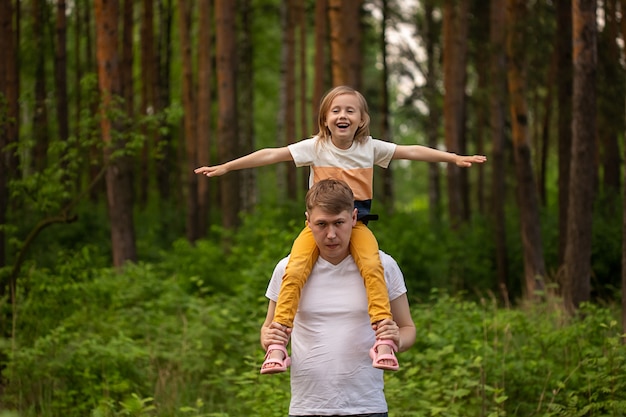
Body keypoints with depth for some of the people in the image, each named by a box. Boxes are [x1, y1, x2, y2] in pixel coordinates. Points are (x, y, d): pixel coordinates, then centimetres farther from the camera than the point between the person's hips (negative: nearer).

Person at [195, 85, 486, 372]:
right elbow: (272, 155, -5)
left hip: (356, 222, 1)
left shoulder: (370, 147, 5)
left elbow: (411, 151, 9)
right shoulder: (315, 147, 1)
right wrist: (225, 167, -9)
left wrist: (454, 158, 7)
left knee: (372, 266, -31)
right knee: (295, 270, -27)